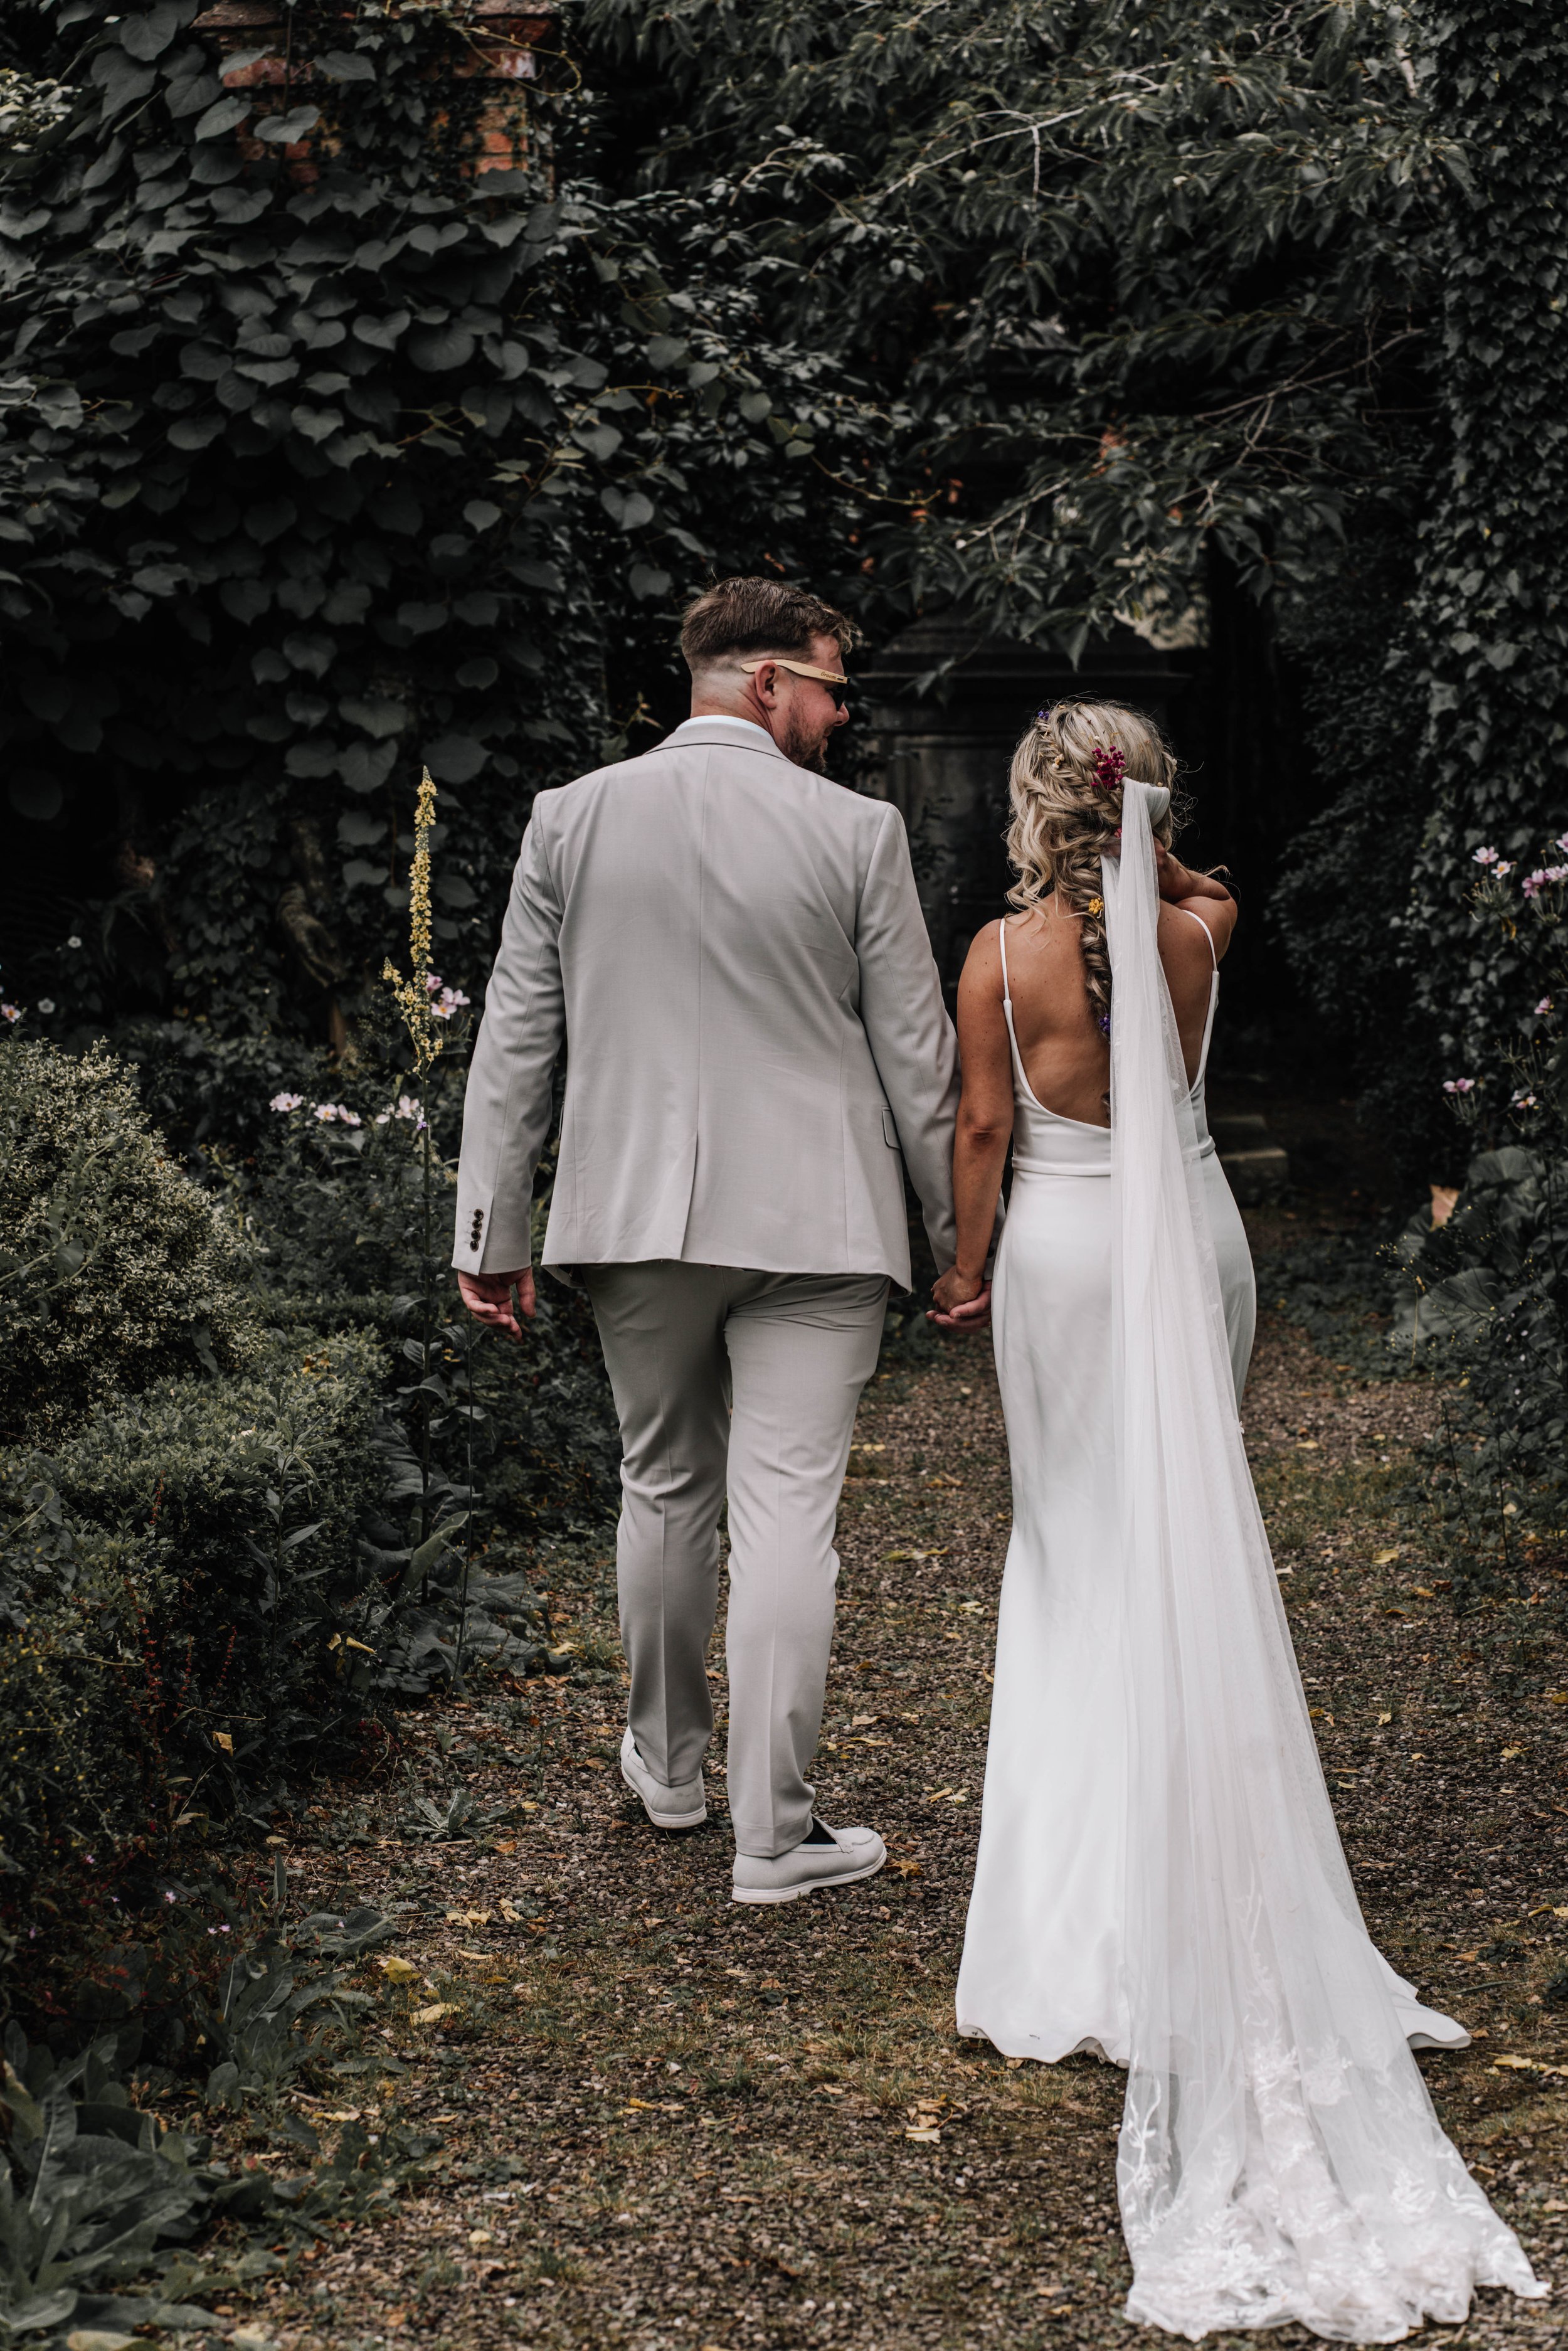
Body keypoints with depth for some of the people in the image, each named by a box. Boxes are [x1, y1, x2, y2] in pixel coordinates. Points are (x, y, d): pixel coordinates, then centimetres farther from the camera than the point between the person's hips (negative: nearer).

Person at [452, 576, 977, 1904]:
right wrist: (959, 1224, 9)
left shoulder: (571, 819, 2)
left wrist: (493, 1231, 8)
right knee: (786, 1510, -1)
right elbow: (915, 1049, -2)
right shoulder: (857, 833, -5)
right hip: (810, 1221, -3)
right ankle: (774, 1834, 3)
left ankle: (668, 1764, 36)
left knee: (665, 1484, 20)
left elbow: (516, 1038, 3)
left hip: (635, 1217, 3)